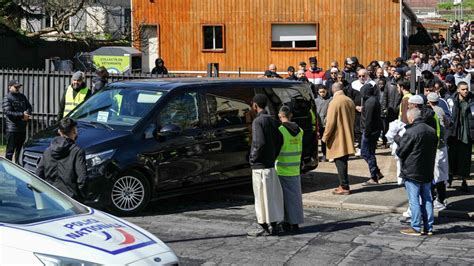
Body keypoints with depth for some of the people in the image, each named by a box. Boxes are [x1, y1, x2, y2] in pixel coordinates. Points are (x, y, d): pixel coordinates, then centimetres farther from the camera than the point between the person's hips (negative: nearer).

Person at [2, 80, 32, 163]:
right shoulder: (7, 98, -8)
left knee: (20, 150, 17)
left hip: (23, 128, 7)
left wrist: (27, 114, -6)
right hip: (12, 129, -7)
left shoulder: (22, 96, 14)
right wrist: (22, 115, -20)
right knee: (10, 150, -5)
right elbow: (8, 112, -17)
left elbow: (29, 107, 17)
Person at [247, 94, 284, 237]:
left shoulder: (258, 121, -14)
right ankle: (273, 225, 18)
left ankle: (263, 227, 3)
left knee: (261, 196, -2)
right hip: (271, 163, 8)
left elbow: (259, 142, -24)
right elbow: (279, 140, 7)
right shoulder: (273, 121, 10)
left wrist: (253, 158, -11)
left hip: (260, 165, -8)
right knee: (272, 195, 12)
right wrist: (273, 156, 11)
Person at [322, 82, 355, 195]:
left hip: (337, 139, -7)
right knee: (343, 162, 15)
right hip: (347, 138, 8)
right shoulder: (350, 101, 7)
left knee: (340, 163, -3)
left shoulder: (334, 102, -16)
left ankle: (344, 187, -1)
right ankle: (344, 185, 20)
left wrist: (325, 137, -8)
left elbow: (330, 122, -17)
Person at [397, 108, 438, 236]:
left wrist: (398, 140, 10)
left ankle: (415, 228, 4)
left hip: (412, 172, -6)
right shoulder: (432, 132, 4)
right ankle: (428, 227, 16)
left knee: (414, 201, 1)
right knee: (427, 200, 12)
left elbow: (400, 152, -11)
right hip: (427, 172, 7)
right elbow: (433, 150, 14)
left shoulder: (411, 132, -18)